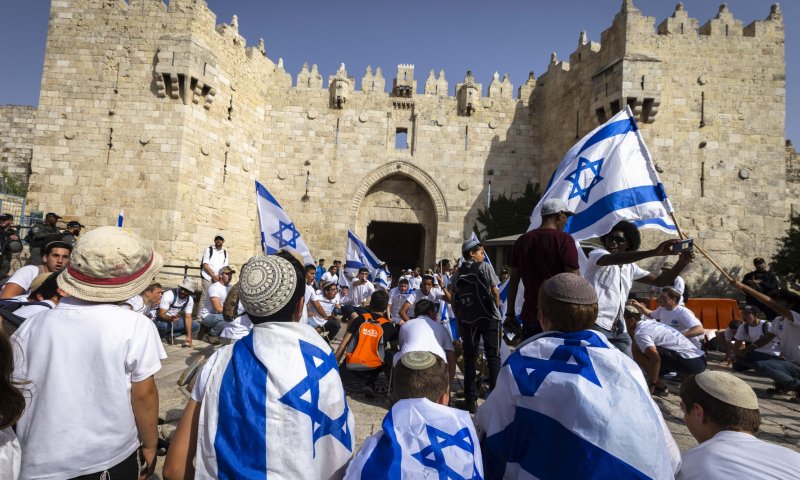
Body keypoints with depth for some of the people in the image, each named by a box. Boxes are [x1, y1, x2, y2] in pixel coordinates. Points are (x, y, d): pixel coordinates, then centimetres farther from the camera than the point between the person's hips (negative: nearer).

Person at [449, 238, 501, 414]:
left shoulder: (457, 274, 9)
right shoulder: (485, 267, -3)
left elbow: (454, 301, 8)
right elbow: (495, 291, -5)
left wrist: (459, 321, 15)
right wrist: (496, 308, 13)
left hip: (468, 321, 4)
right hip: (489, 318, -3)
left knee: (469, 359, 8)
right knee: (493, 357, 5)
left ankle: (471, 400, 10)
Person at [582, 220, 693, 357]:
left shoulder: (630, 267, 17)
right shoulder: (597, 254, -4)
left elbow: (659, 281, 16)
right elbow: (615, 259, -26)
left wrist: (682, 262, 0)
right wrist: (654, 252, -34)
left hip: (618, 329, 8)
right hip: (596, 324, -7)